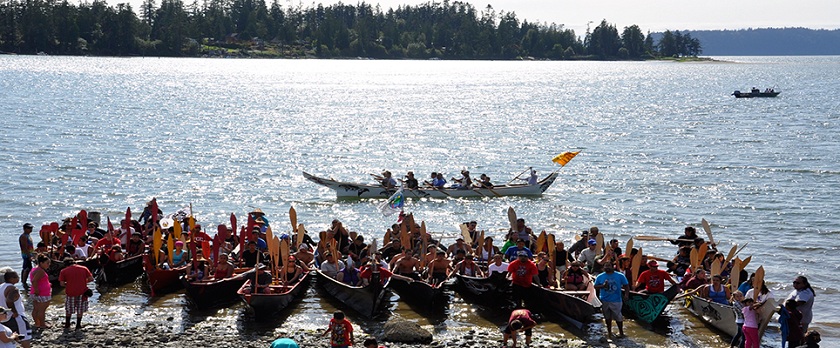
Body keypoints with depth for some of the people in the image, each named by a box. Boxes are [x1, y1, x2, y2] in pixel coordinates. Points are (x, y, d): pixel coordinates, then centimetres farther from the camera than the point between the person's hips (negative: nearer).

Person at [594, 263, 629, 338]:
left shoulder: (620, 276, 0)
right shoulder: (600, 277, 4)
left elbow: (626, 286, 3)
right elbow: (595, 286, 5)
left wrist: (626, 295, -11)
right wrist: (603, 286, -13)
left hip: (616, 300, -2)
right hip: (604, 301, 2)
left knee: (618, 317, -2)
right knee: (607, 317, 11)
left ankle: (621, 332, 13)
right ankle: (609, 331, 24)